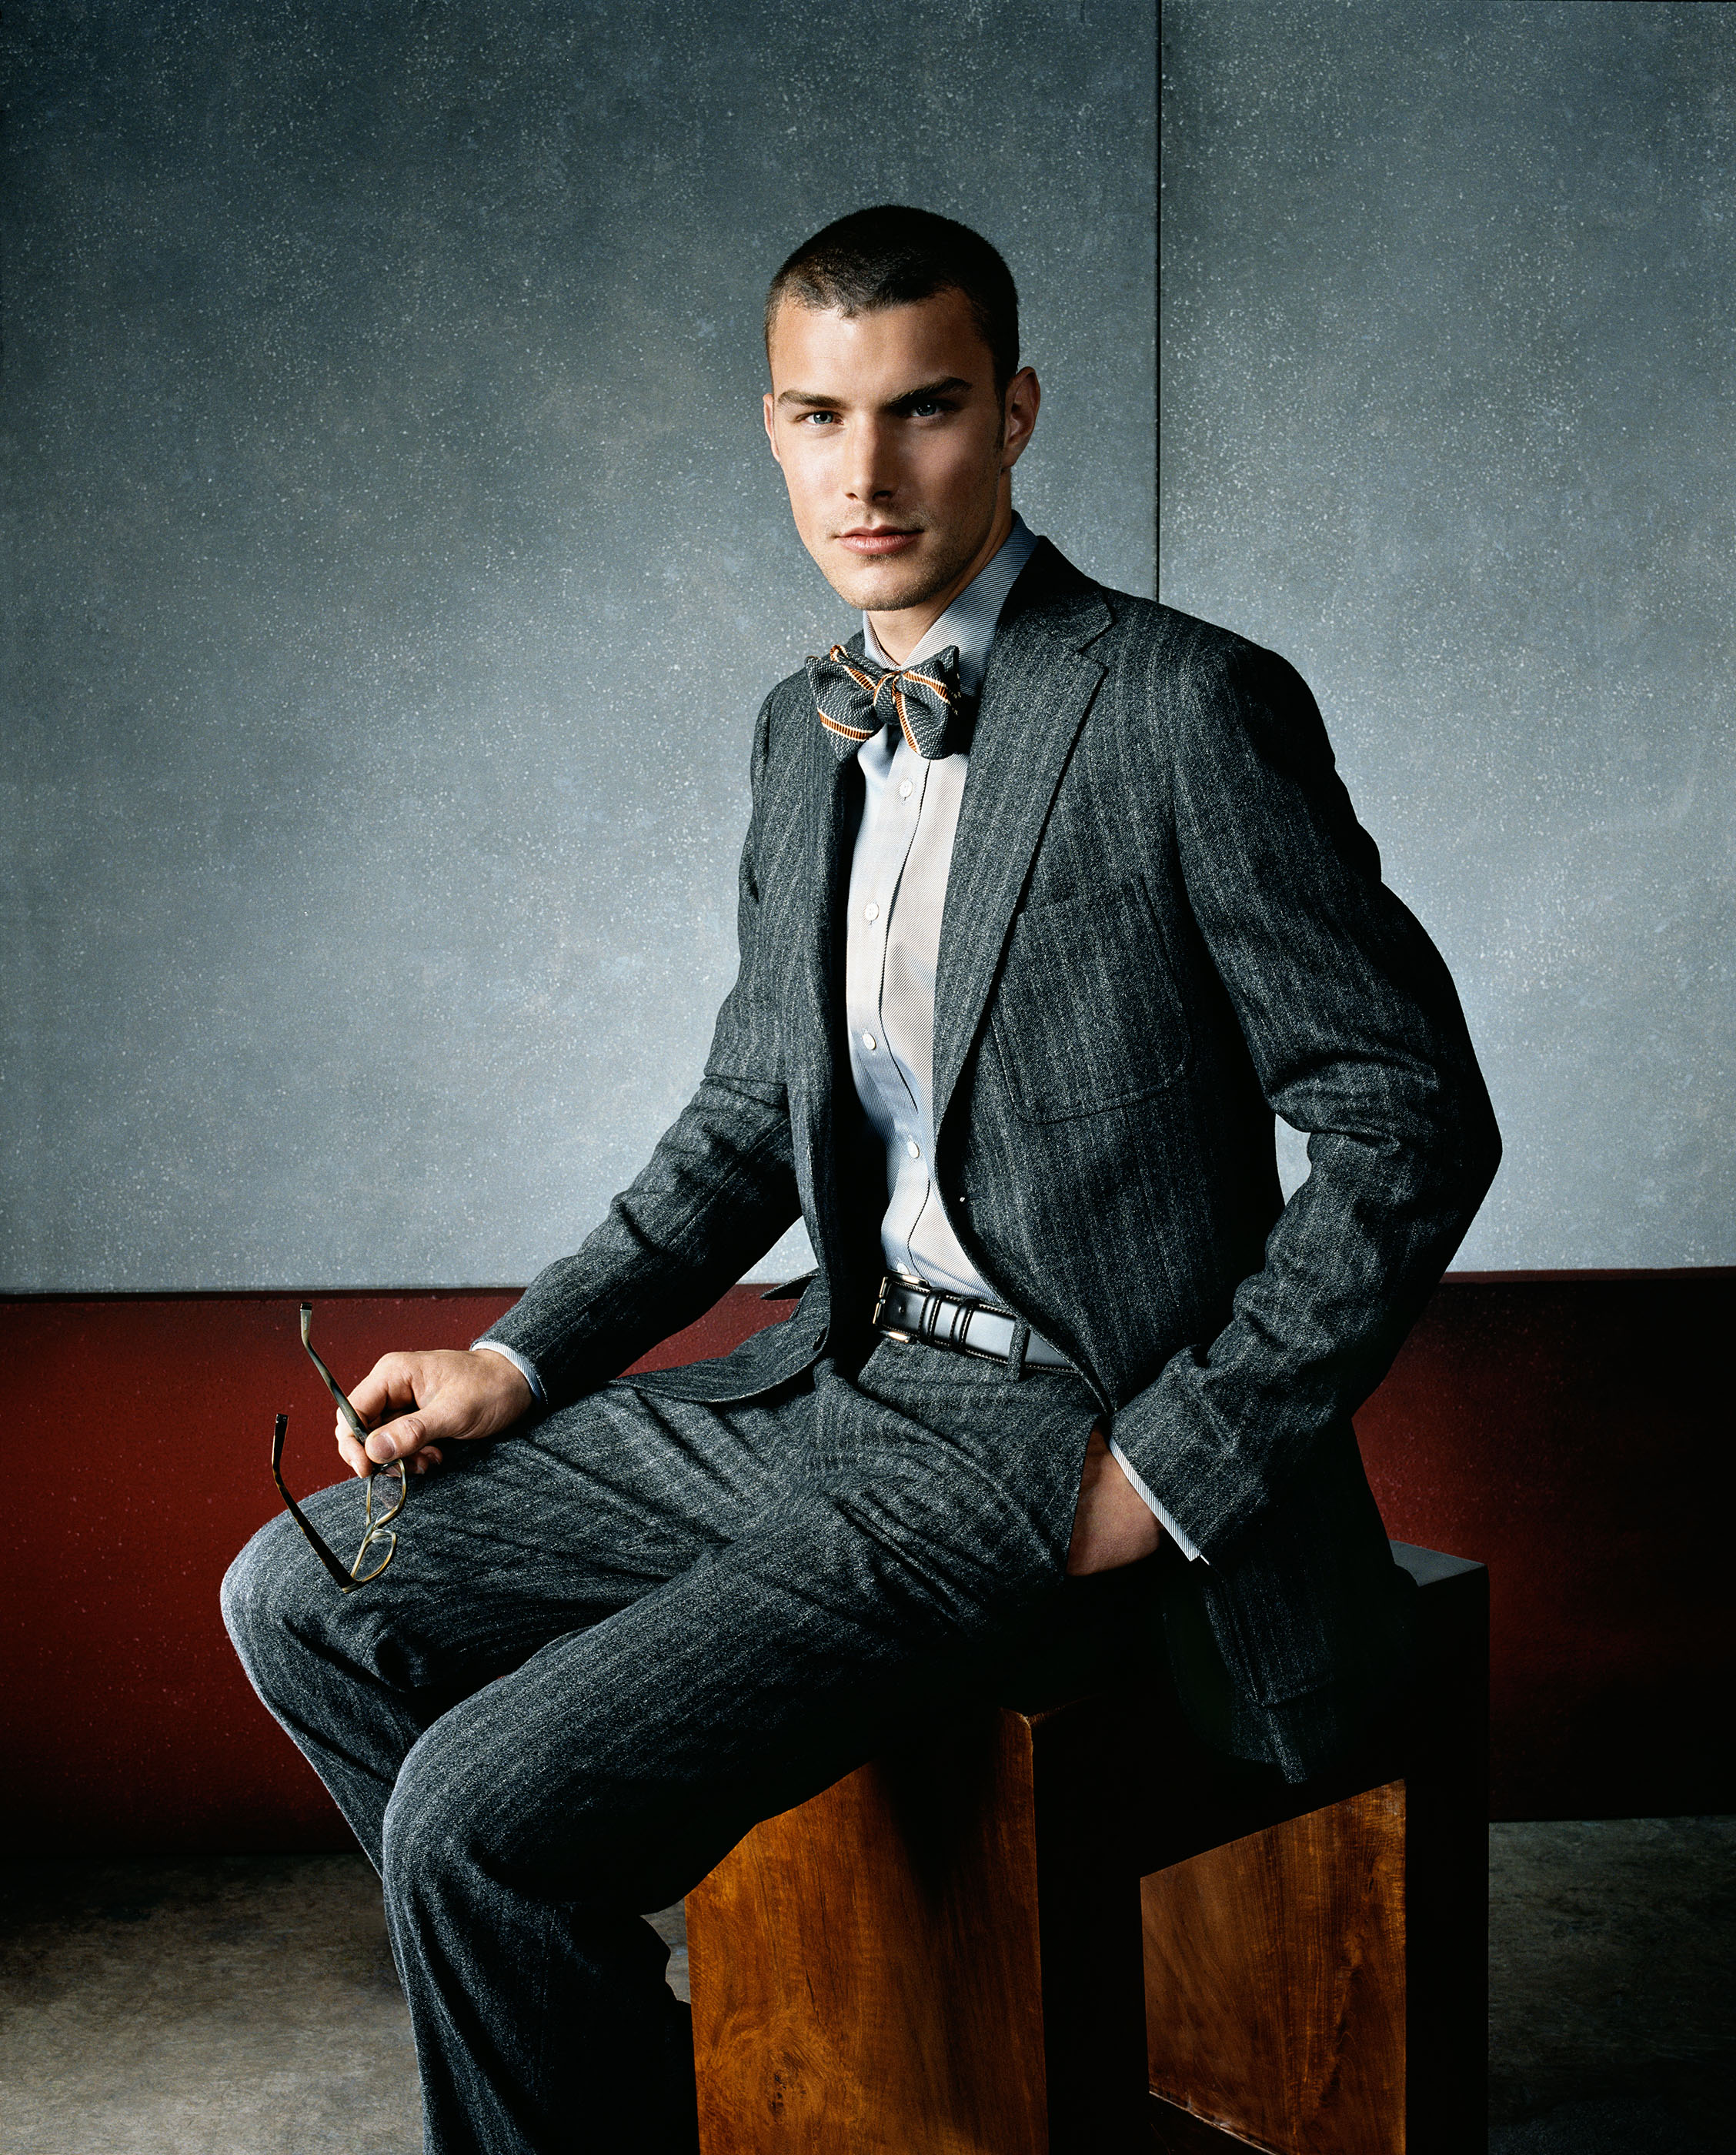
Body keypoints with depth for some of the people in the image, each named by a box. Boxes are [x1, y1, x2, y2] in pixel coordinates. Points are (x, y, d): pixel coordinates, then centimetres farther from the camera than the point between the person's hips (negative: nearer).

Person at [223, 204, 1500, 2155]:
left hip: (1050, 1433, -8)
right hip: (824, 1387, 8)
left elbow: (1411, 1121, -12)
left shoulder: (1187, 709, -13)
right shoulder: (802, 731, 11)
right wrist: (525, 1361, 8)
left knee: (482, 1814, -20)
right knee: (306, 1601, 9)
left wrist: (1170, 1474, -14)